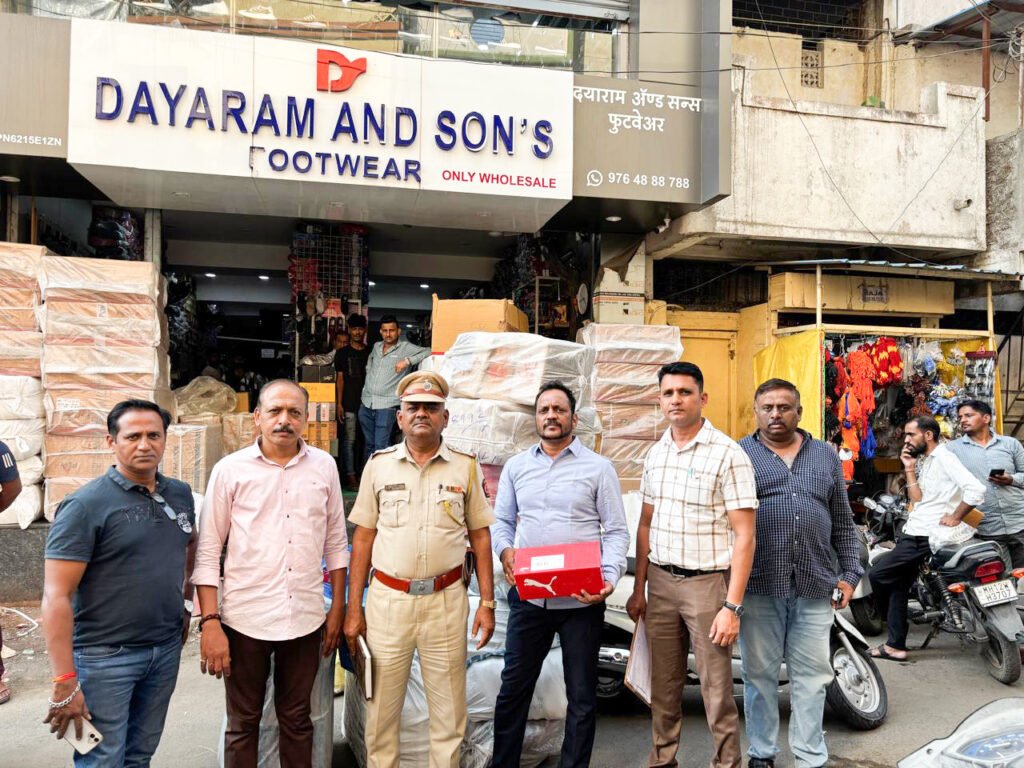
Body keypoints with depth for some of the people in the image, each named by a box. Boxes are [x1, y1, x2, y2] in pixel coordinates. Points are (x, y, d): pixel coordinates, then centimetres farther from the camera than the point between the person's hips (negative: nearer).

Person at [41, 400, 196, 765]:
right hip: (105, 656, -5)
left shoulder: (180, 494, 3)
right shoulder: (86, 505, -14)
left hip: (167, 649, 5)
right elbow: (56, 596, -17)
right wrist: (64, 682, -21)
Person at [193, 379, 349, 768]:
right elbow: (208, 553, -4)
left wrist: (338, 606, 8)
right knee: (243, 725, 13)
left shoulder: (324, 466, 3)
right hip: (245, 620, -2)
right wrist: (209, 622, -9)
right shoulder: (230, 470, -5)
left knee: (297, 721, 15)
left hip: (306, 620, 2)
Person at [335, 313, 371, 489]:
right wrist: (339, 404, -4)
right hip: (349, 404, -2)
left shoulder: (371, 352, 12)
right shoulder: (342, 353, 6)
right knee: (349, 440, -3)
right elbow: (340, 379, 4)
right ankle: (350, 476, 1)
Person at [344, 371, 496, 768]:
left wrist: (487, 603, 1)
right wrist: (353, 609, 2)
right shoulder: (379, 464, 2)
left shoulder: (465, 467, 1)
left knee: (449, 708, 11)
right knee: (381, 708, 11)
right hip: (387, 599, 0)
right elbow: (363, 538, 4)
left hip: (446, 601, 0)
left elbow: (480, 537, 6)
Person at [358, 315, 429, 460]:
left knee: (381, 447, -10)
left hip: (386, 406, -5)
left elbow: (429, 352, -13)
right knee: (369, 445, 14)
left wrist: (408, 361, -20)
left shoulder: (406, 348, -3)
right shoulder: (376, 346, 14)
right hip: (366, 404, 6)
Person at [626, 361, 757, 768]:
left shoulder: (728, 455, -10)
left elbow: (744, 536, -12)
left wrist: (732, 606, -16)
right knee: (663, 685, 15)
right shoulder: (655, 453, 8)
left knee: (716, 690, 3)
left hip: (707, 582, -5)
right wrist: (639, 589, 12)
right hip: (660, 582, 5)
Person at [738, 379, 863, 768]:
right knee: (759, 673, 7)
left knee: (812, 676, 8)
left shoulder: (826, 456, 13)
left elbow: (843, 523, 16)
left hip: (814, 586, 3)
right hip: (758, 586, -2)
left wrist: (850, 573, 9)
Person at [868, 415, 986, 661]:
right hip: (915, 532, 10)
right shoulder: (925, 461, 16)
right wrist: (909, 468, 5)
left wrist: (954, 517, -17)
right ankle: (896, 645, 16)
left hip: (924, 536, -10)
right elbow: (917, 499, 11)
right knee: (898, 585, 11)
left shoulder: (943, 457, -13)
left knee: (877, 574, -7)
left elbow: (976, 489, -25)